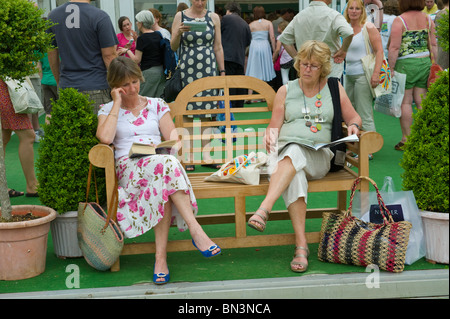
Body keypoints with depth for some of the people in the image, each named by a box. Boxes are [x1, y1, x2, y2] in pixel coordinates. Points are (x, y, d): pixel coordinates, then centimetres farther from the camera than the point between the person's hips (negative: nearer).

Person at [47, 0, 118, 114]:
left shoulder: (53, 16, 7)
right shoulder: (100, 16, -8)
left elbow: (52, 55, 13)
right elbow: (109, 56, -9)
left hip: (66, 87, 4)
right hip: (97, 87, -4)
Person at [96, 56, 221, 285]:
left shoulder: (156, 105, 23)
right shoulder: (108, 110, 16)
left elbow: (172, 134, 13)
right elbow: (104, 138, -6)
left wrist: (174, 138, -11)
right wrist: (117, 103, 1)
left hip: (160, 162, 2)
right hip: (128, 167, -2)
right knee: (165, 163, -37)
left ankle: (161, 256, -43)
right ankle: (195, 230, -44)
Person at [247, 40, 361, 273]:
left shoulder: (334, 88, 18)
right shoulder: (286, 91, 19)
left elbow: (353, 117, 22)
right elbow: (274, 127, 17)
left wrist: (353, 126, -2)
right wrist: (270, 134, -7)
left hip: (319, 155, -1)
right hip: (285, 149, 1)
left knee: (294, 153, -39)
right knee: (295, 177, -37)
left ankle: (264, 210, -52)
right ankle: (301, 245, -43)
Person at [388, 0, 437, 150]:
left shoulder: (399, 20, -8)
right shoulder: (428, 19, 7)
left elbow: (394, 48, -12)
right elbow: (433, 45, 8)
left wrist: (391, 68, -7)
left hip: (405, 64, -5)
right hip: (425, 63, 5)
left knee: (405, 102, 2)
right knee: (422, 102, 8)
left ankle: (406, 140, 5)